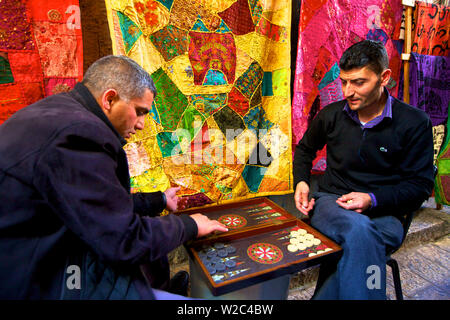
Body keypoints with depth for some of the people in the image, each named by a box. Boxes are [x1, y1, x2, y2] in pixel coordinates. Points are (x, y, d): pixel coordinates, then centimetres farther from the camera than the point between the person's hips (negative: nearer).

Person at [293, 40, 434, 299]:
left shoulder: (415, 123, -2)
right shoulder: (331, 115, 4)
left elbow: (420, 185, 1)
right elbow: (305, 149, 22)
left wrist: (373, 199, -16)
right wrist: (301, 182, 4)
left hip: (383, 214, -1)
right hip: (331, 202, 1)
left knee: (356, 243, -36)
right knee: (358, 230, -35)